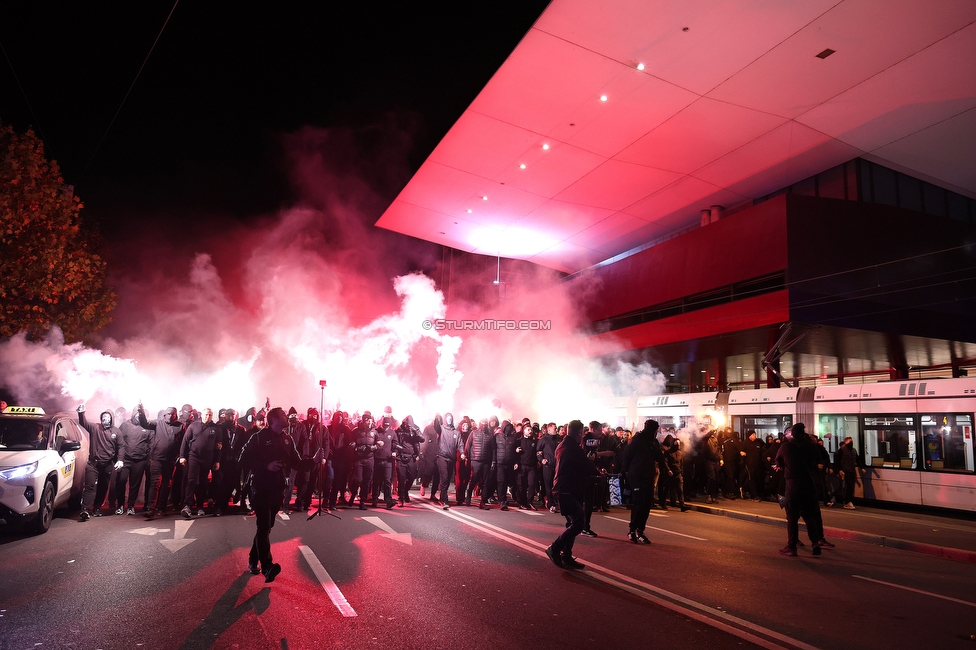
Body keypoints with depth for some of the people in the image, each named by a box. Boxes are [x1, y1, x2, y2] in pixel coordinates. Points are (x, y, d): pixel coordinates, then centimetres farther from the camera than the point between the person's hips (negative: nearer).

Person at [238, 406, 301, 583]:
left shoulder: (287, 439, 8)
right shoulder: (259, 437, -7)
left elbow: (295, 462, 7)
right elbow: (244, 462, -10)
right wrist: (266, 465, -21)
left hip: (278, 489, 6)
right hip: (261, 488, -6)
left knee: (267, 526, 14)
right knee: (264, 526, -12)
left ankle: (253, 560, 28)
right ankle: (267, 566, -18)